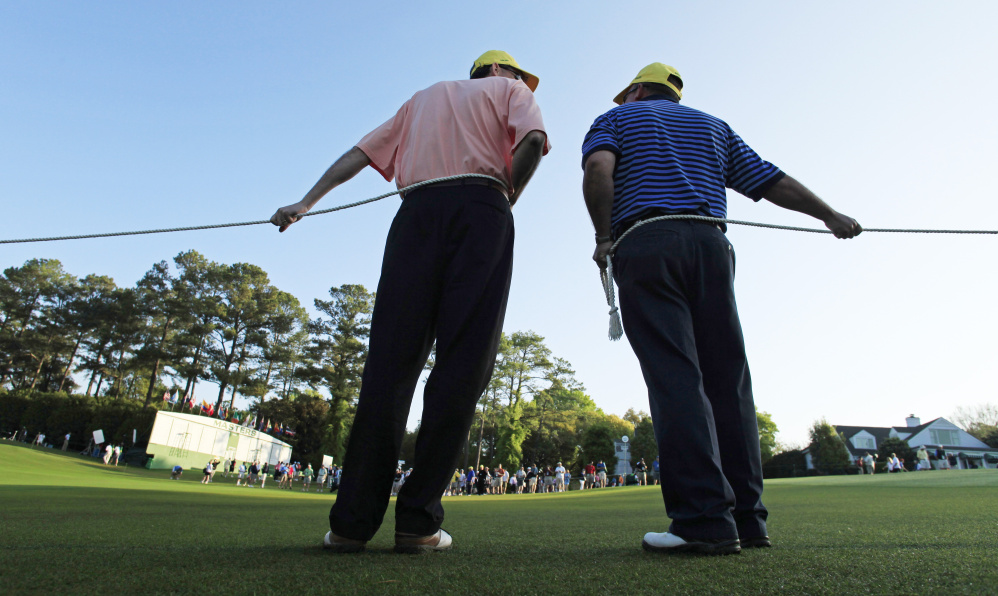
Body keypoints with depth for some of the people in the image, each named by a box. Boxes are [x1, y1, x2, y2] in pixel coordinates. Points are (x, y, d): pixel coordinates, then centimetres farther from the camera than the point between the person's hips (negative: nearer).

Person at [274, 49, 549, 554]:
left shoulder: (422, 98, 36)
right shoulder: (508, 88, 23)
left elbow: (361, 151, 26)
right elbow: (532, 139, -1)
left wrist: (307, 202, 22)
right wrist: (508, 195, 10)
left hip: (417, 210, 4)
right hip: (481, 209, -3)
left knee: (389, 362, -4)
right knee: (462, 363, -8)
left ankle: (352, 521, -6)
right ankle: (418, 521, -10)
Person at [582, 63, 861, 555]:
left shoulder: (617, 117, 19)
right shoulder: (713, 126, 29)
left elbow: (598, 169, -5)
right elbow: (772, 181, 23)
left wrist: (604, 236, 1)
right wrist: (831, 215, 31)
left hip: (645, 246, -4)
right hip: (710, 245, 4)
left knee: (675, 378, -12)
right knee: (727, 379, 3)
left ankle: (705, 519, -16)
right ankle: (747, 518, 4)